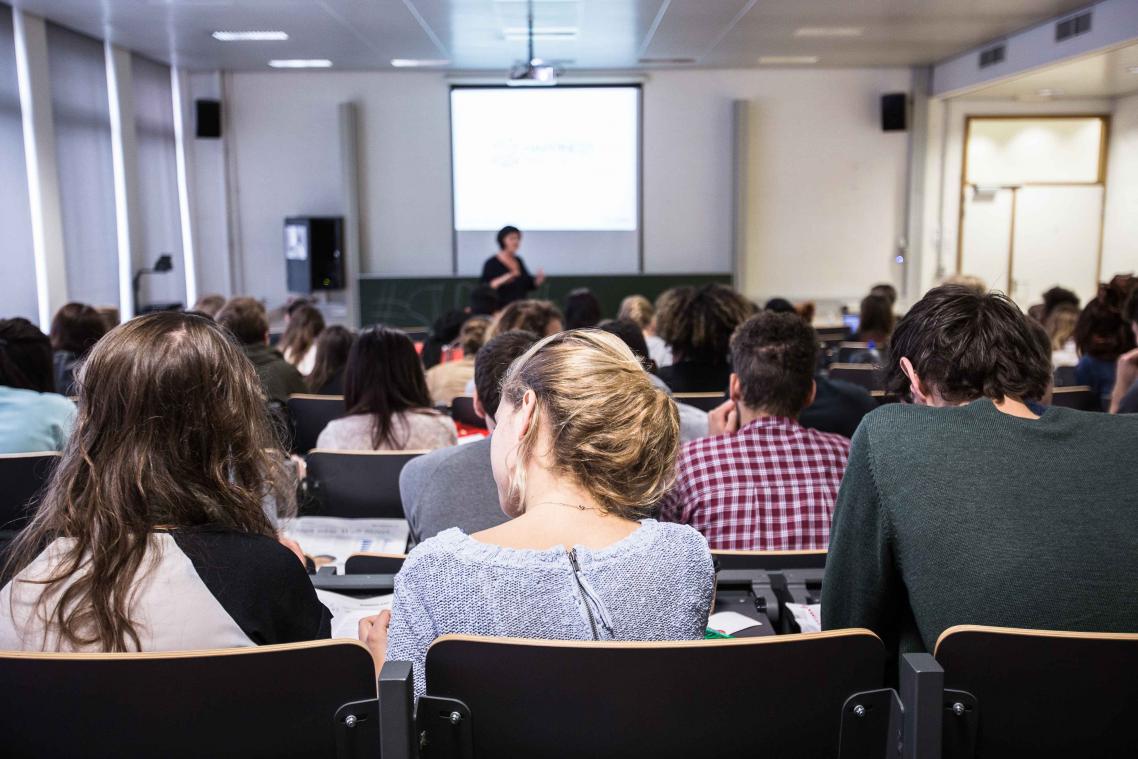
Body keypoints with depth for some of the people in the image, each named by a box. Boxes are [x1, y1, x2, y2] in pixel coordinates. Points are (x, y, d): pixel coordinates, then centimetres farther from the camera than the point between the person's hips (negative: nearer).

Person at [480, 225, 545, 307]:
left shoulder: (519, 261, 14)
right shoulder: (491, 263, -5)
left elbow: (530, 285, 19)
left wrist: (539, 279, -2)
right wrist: (502, 280, -25)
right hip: (501, 308, -6)